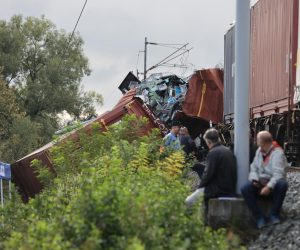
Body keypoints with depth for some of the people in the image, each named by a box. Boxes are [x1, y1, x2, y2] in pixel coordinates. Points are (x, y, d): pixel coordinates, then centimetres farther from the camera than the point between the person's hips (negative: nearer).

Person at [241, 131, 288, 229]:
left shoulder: (277, 153, -14)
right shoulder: (259, 151, 8)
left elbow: (278, 174, -25)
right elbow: (254, 168, 8)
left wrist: (269, 187, -39)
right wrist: (254, 179, -13)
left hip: (273, 184, -5)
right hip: (260, 184, 5)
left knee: (282, 184, -38)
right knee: (245, 189, -25)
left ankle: (274, 214, -21)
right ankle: (259, 217, -20)